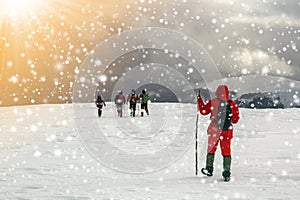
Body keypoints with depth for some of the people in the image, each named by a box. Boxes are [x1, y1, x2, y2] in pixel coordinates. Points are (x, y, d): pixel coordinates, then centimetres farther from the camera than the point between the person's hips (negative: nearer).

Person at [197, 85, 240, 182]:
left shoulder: (212, 102, -8)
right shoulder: (232, 104, -7)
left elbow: (203, 111, 6)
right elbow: (235, 119, 0)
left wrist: (199, 100, 18)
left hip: (214, 130, 0)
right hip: (227, 131, 0)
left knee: (211, 148, 18)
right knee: (226, 151, 6)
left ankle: (209, 169, 24)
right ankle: (226, 173, 1)